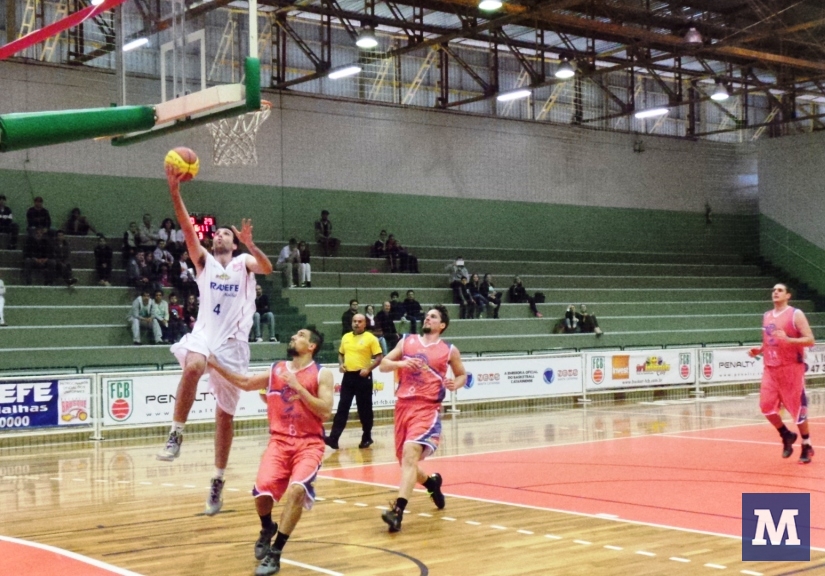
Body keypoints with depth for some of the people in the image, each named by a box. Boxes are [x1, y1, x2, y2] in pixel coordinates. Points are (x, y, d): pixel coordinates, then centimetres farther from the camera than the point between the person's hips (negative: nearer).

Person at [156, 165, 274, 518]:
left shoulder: (243, 263, 9)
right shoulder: (204, 261, 11)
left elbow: (267, 268, -13)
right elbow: (188, 229, -4)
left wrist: (250, 245, -30)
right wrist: (175, 193, -17)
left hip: (233, 342, 0)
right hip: (204, 333, 0)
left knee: (225, 415, 6)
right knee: (192, 366, -37)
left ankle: (218, 482, 17)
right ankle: (176, 435, -29)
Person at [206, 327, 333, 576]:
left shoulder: (322, 374, -1)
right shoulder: (275, 370, 11)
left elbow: (325, 412, -10)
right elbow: (246, 383, 24)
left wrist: (299, 388, -14)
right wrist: (216, 365, 17)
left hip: (309, 443, -3)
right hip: (280, 441, 3)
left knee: (296, 490, -27)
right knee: (262, 490, -18)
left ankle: (274, 553, -15)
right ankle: (267, 529, 19)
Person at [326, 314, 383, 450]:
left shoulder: (370, 338, -6)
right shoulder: (346, 337, 10)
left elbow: (379, 357, -7)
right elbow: (341, 353, 22)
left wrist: (368, 369, -18)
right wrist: (341, 364, 3)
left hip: (363, 377, -4)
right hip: (348, 376, 4)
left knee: (365, 409, 4)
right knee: (342, 407, 0)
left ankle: (367, 438, 18)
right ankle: (334, 438, -4)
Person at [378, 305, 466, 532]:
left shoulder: (449, 350, 6)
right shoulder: (407, 341, 11)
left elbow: (462, 374, 18)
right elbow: (383, 365, 9)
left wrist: (456, 384, -4)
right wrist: (401, 363, -11)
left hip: (427, 408, -5)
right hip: (403, 405, 5)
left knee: (410, 454, -24)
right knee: (405, 459, 13)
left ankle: (398, 510, -30)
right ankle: (432, 482, 45)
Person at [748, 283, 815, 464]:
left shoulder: (796, 314, -8)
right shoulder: (767, 316, 12)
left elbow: (810, 340, -14)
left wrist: (788, 339, -28)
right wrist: (758, 351, 4)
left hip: (792, 368, -6)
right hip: (771, 369, 6)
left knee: (798, 409, 1)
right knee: (767, 406, -2)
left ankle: (806, 446, 16)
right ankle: (787, 436, 21)